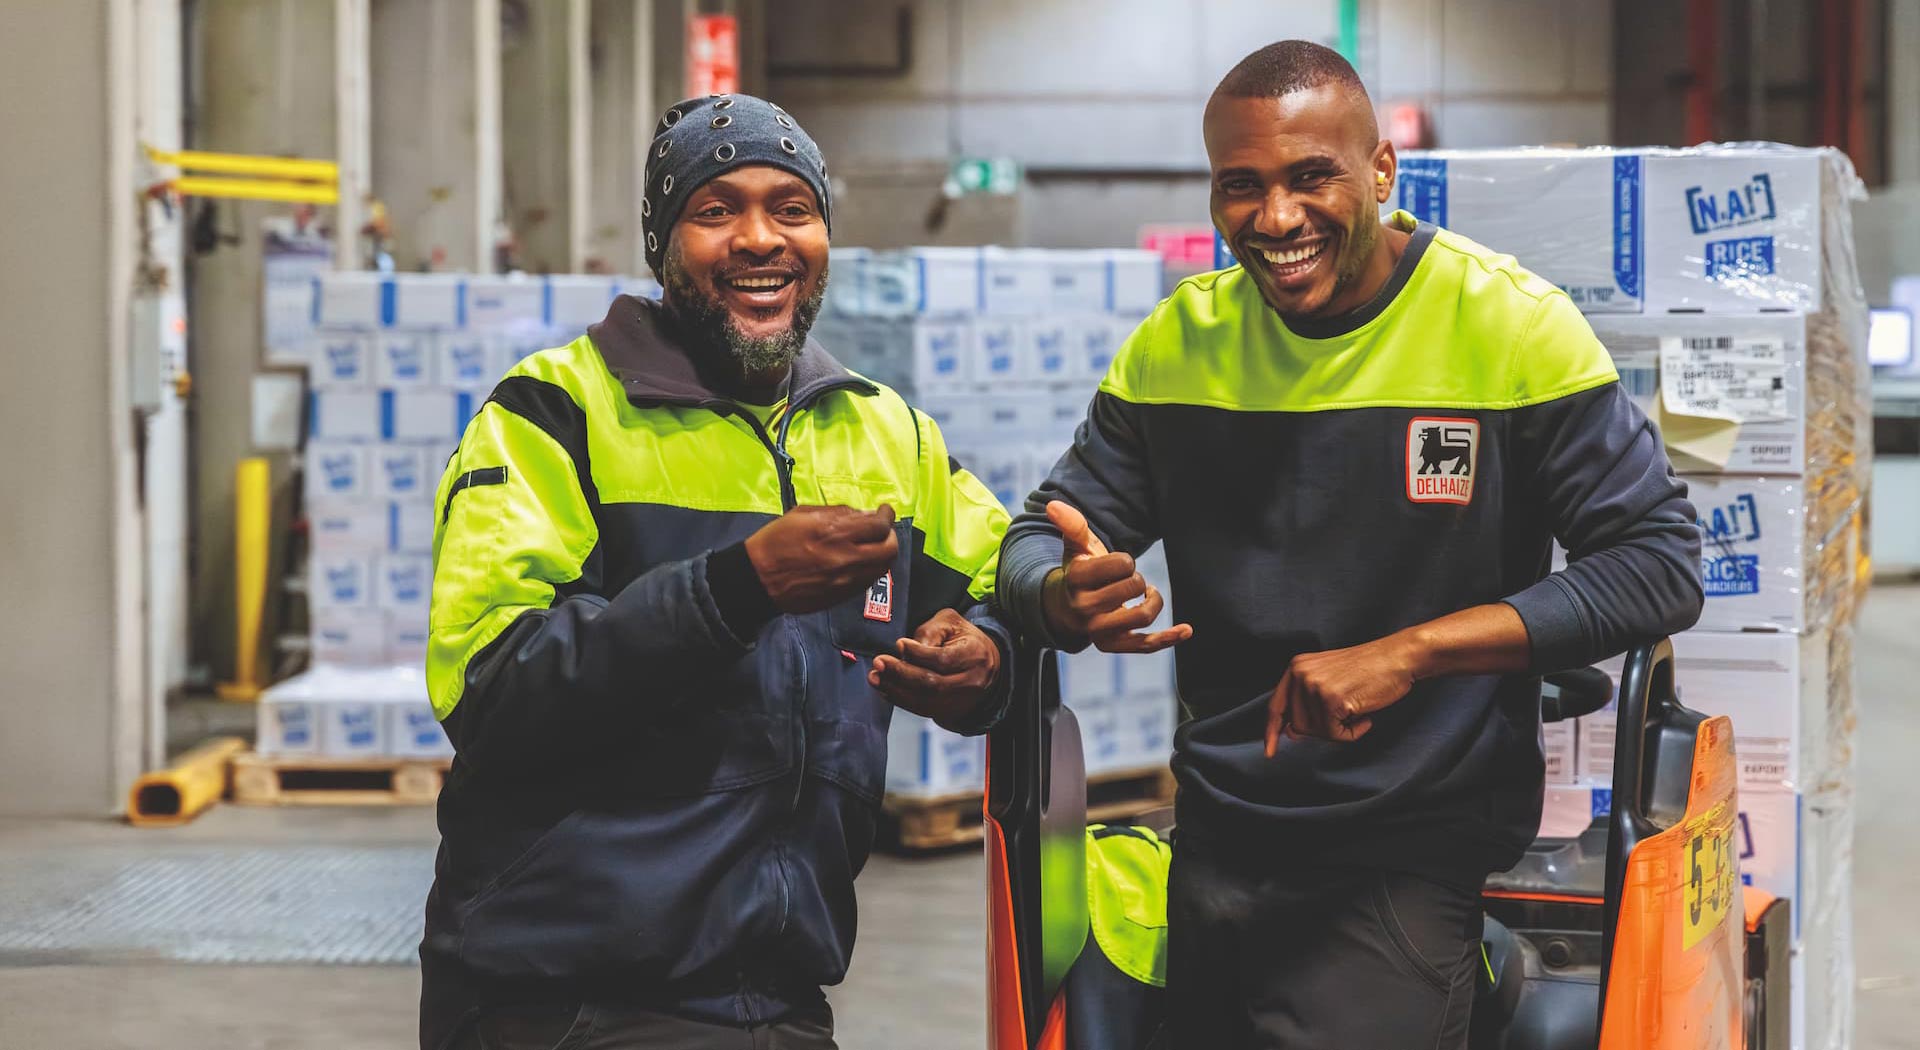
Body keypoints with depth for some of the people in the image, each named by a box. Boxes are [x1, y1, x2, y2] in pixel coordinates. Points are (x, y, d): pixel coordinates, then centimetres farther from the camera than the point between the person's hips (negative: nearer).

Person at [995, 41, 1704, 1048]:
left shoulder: (1512, 327, -8)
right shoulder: (1180, 339, 4)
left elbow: (1658, 565, -12)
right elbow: (1041, 539, 8)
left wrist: (1406, 654, -21)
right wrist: (1067, 598, -19)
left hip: (1414, 853, -4)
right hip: (1211, 847, 4)